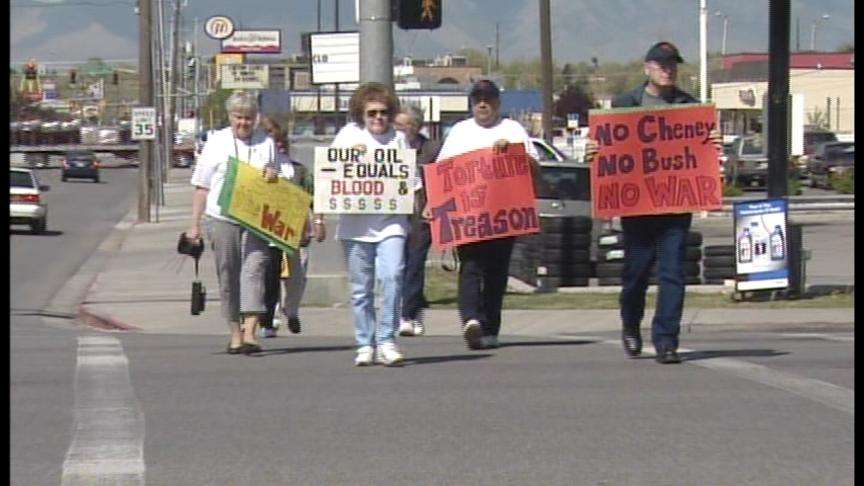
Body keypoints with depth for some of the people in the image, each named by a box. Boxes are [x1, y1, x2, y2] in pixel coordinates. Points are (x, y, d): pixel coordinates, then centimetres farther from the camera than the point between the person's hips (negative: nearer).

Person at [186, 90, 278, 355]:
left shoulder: (266, 142, 12)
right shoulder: (216, 142, 9)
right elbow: (202, 186, 10)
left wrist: (273, 175, -5)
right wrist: (194, 224, 5)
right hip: (221, 219, 0)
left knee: (254, 269, -15)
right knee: (227, 276, 3)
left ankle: (250, 333, -23)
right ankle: (235, 333, 12)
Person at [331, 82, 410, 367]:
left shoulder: (398, 138, 12)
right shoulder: (349, 134, 11)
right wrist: (349, 153, -6)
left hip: (390, 221, -1)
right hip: (355, 223, 1)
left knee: (392, 276, -18)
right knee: (360, 288, 3)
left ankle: (386, 341, -14)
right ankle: (365, 345, 11)